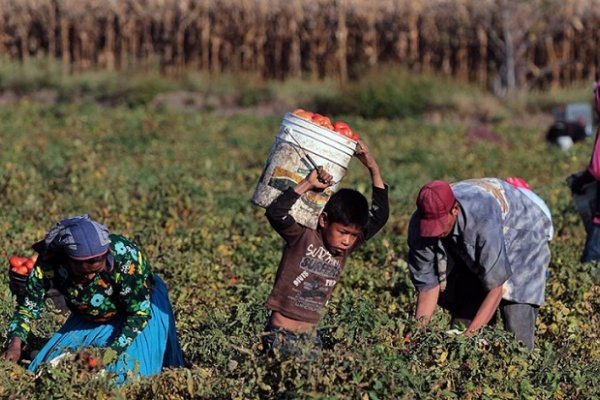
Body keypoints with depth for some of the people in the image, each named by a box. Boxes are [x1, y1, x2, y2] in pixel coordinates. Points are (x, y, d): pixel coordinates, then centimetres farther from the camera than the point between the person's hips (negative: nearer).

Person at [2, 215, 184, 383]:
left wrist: (112, 352, -38)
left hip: (140, 304, -4)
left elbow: (140, 312, -29)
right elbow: (28, 306, -18)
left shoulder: (125, 256, -38)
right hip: (87, 320, 4)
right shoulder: (48, 263, -30)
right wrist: (15, 344, -35)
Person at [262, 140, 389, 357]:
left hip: (311, 336, 6)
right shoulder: (301, 238, -8)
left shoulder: (345, 248, 7)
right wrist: (308, 184, -24)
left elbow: (378, 217, 8)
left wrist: (374, 171, 2)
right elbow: (276, 213, -25)